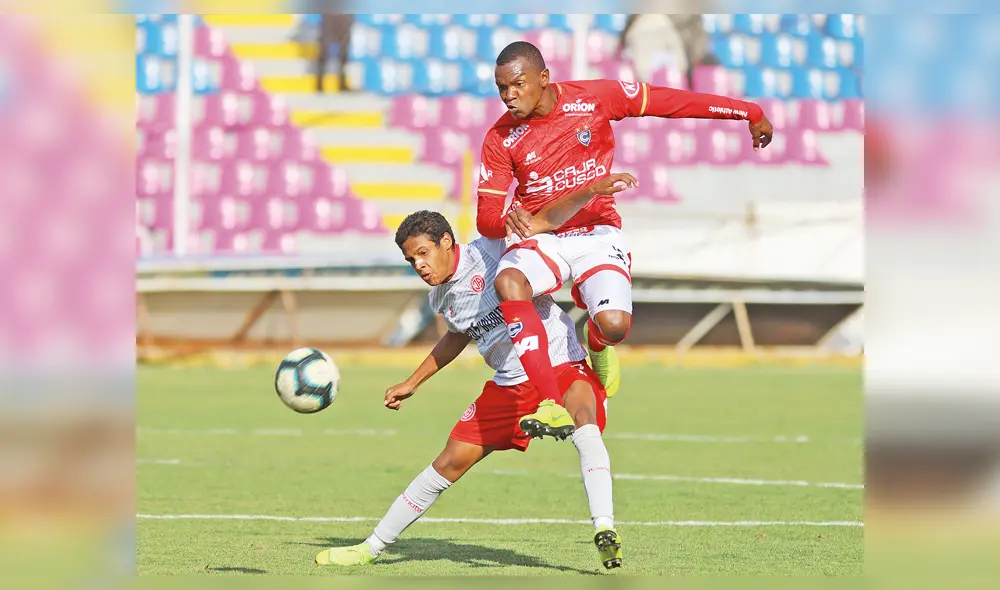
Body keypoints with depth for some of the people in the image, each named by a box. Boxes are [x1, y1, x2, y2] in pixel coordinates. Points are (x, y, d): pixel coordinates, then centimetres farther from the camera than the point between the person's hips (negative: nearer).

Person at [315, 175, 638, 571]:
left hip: (561, 364, -6)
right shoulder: (441, 299, 7)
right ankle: (372, 547, 15)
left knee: (584, 416, -38)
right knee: (451, 461, 4)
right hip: (508, 385, 6)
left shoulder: (490, 250, -14)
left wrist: (594, 189, -31)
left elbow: (546, 219, -17)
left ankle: (604, 528, -45)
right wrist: (411, 384, 33)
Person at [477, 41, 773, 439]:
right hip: (540, 238, 1)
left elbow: (671, 102, -1)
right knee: (508, 282, -35)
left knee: (615, 325, -26)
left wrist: (748, 113, 6)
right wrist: (506, 219, -34)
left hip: (597, 234, -1)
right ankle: (552, 407, -36)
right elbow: (486, 217, -7)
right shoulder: (501, 140, -6)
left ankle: (597, 344, 18)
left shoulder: (593, 99, -9)